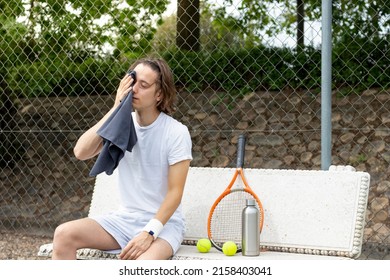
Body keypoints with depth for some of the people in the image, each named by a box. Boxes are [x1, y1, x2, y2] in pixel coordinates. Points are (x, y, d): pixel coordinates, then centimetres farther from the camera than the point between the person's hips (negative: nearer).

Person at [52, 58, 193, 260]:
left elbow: (175, 192, -13)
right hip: (124, 219, 5)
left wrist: (149, 233, -25)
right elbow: (81, 152, -15)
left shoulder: (176, 133, -11)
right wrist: (116, 109, -18)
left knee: (144, 262, -38)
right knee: (63, 234, -18)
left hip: (163, 223, -5)